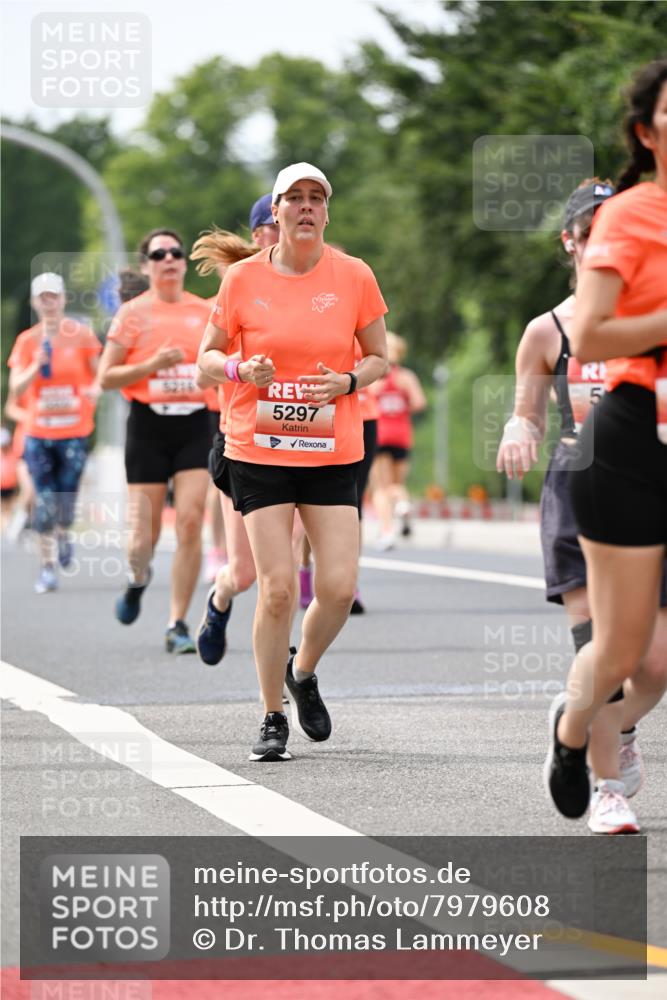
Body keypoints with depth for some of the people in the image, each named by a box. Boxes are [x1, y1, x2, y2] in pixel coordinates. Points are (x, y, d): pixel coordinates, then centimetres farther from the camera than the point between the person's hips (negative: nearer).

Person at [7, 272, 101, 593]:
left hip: (75, 431, -1)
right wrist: (36, 367, -18)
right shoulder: (27, 341, 3)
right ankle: (47, 567, 4)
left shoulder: (81, 335, -1)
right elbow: (16, 390, -1)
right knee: (44, 501, -4)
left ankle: (64, 534, 30)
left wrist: (95, 390, -16)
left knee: (66, 496, -4)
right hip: (38, 432, 1)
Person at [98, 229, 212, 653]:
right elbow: (106, 377, -3)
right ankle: (138, 579, 37)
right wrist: (151, 364, -16)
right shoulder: (133, 313, 0)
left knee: (191, 521, -11)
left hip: (195, 424, 2)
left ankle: (178, 626, -4)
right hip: (149, 424, -2)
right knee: (145, 530, -1)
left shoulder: (205, 312, 8)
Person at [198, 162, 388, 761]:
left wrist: (347, 382, -10)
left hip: (333, 453, 1)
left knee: (339, 587, -7)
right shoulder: (244, 279, -1)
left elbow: (379, 358, 11)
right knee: (277, 587, -8)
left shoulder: (353, 277, 1)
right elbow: (208, 357, 9)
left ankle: (303, 672, 25)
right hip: (258, 453, -1)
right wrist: (242, 370, -12)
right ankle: (273, 718, 8)